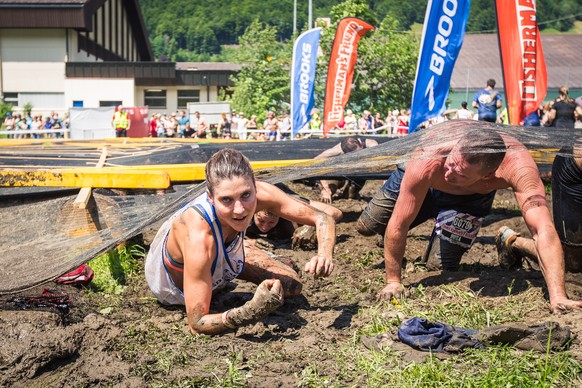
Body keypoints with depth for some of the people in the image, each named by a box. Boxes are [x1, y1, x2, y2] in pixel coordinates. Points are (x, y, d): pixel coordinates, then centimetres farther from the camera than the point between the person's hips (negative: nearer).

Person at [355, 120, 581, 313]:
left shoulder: (517, 166, -48)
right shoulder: (426, 163, -47)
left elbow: (543, 229, -53)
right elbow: (398, 226, -36)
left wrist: (558, 297, -61)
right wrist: (393, 281, -29)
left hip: (473, 195, 0)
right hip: (424, 185, 1)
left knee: (440, 265, -5)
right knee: (366, 227, 8)